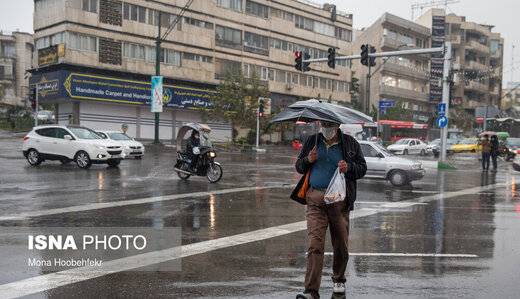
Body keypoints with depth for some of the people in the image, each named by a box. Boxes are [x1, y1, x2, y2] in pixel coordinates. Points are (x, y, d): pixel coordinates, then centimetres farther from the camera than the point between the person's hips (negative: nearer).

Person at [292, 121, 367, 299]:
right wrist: (308, 160, -5)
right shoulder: (312, 141, 12)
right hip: (315, 199, 0)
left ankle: (338, 280, 35)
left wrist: (348, 168, -12)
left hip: (339, 199, 0)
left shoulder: (350, 143, 8)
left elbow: (362, 168, 8)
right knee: (315, 244, -9)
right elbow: (298, 166, 16)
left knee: (341, 244, 10)